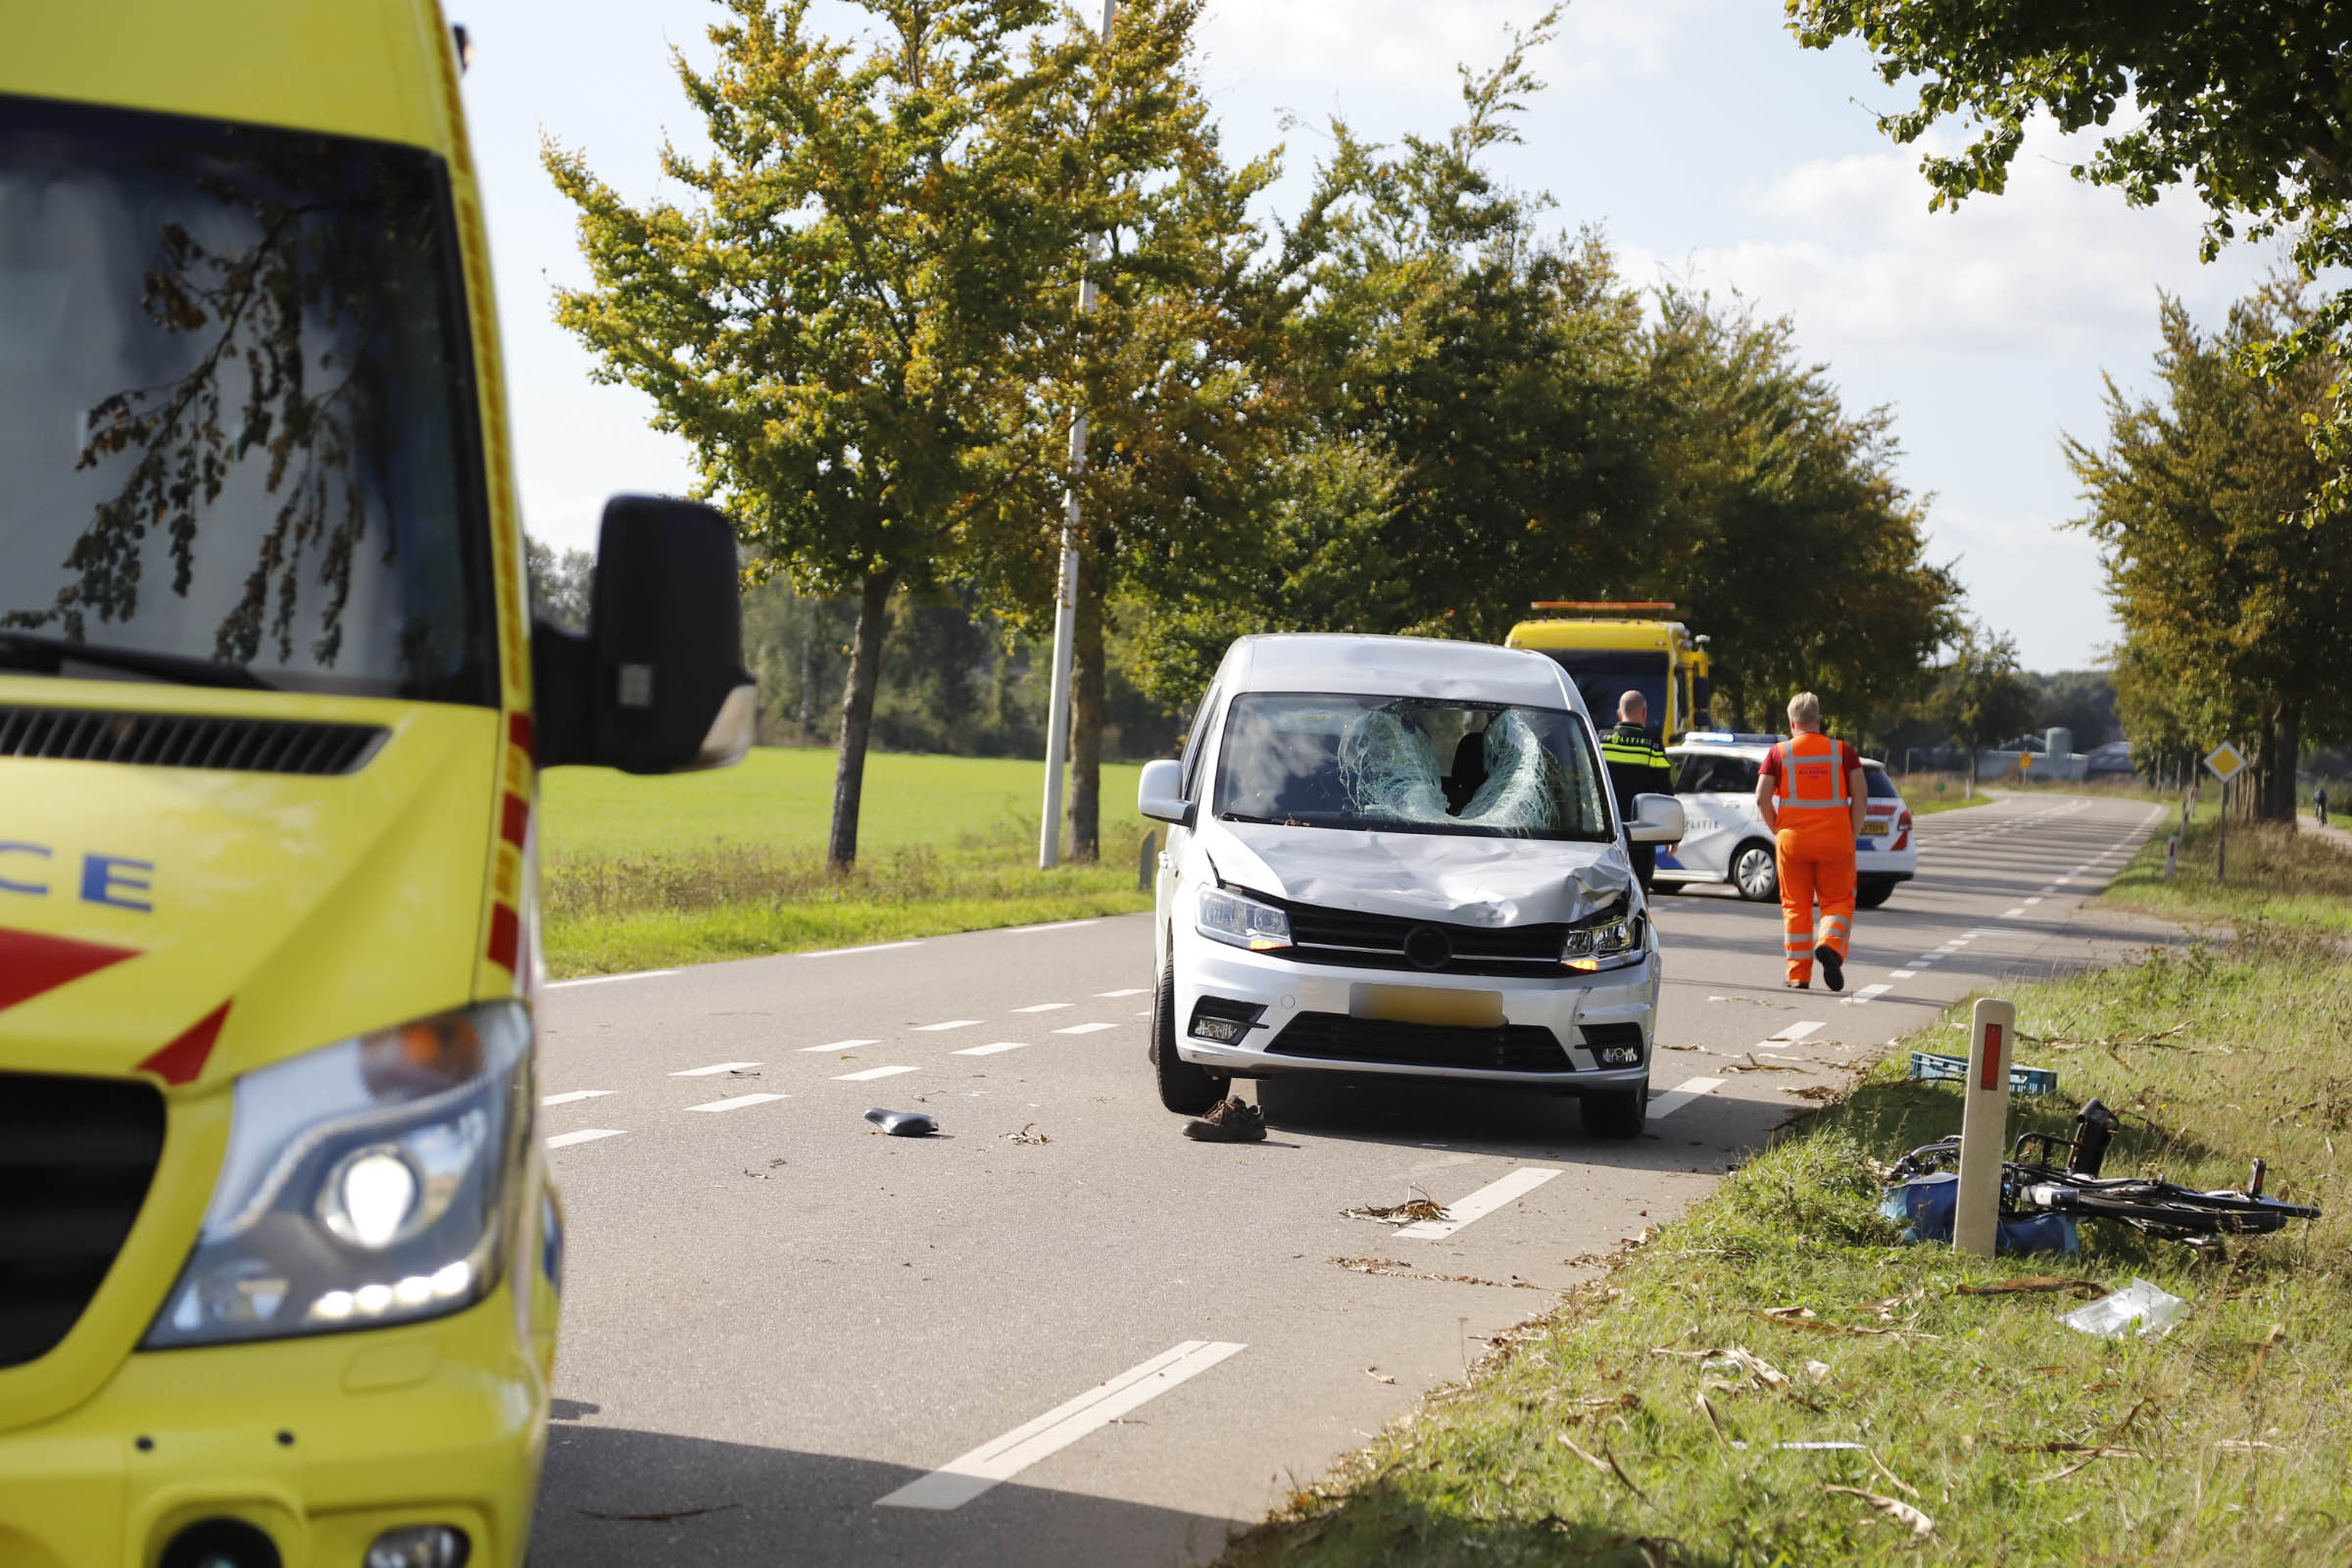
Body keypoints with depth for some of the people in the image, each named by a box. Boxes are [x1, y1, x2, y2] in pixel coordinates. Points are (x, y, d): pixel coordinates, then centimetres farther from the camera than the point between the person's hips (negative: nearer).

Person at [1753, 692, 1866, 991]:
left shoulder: (1780, 753, 2)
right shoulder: (1843, 751, 4)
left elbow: (1762, 798, -4)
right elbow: (1859, 796, -2)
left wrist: (1778, 832, 6)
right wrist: (1852, 837, 4)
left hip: (1792, 839, 0)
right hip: (1835, 839, 0)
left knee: (1795, 907, 8)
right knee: (1838, 902, 9)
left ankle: (1798, 975, 7)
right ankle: (1829, 944, -20)